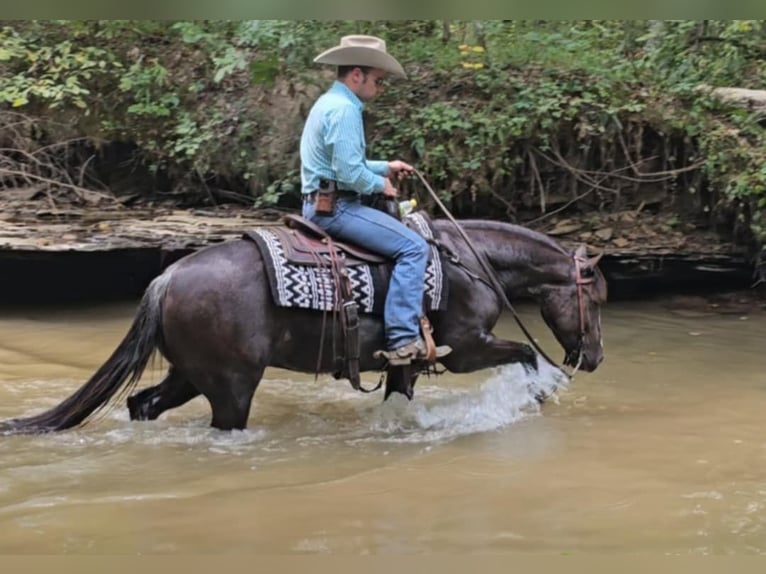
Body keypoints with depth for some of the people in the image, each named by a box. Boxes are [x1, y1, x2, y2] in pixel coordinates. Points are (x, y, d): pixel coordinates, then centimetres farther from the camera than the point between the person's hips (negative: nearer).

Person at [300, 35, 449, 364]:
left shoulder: (330, 103, 18)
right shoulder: (344, 108, -16)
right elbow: (348, 172, -23)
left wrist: (385, 168, 19)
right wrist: (380, 184, -6)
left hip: (321, 204, 11)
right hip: (336, 206, -11)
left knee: (406, 239, 24)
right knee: (413, 247, -16)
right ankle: (403, 340, -21)